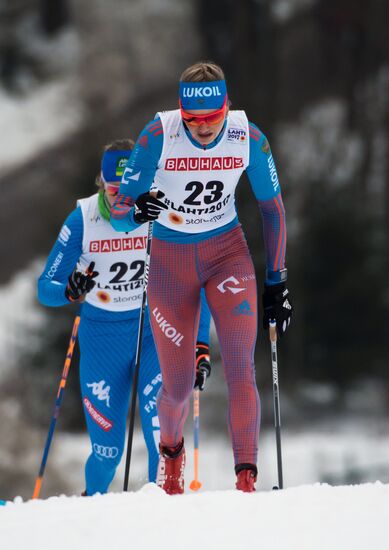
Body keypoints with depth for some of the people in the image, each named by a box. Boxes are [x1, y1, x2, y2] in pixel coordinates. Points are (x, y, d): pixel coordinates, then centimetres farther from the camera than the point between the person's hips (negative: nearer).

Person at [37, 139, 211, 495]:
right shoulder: (83, 219, -12)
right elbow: (45, 288, -9)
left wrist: (200, 345, -12)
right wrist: (70, 292, -32)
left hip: (156, 330, 0)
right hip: (102, 336, 0)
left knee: (157, 415, -25)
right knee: (108, 449, 1)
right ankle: (92, 501, 31)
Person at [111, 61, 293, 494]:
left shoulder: (249, 138, -13)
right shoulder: (158, 136, -19)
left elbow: (272, 207, 0)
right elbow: (118, 211, -16)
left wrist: (276, 281, 0)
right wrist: (135, 212, -40)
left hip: (227, 252, 1)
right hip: (170, 259, 0)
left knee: (240, 369, -17)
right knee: (177, 386, 4)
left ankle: (247, 479, -13)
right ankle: (171, 450, 37)